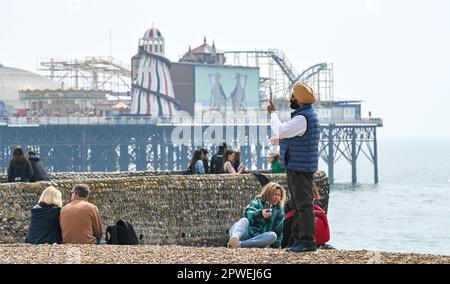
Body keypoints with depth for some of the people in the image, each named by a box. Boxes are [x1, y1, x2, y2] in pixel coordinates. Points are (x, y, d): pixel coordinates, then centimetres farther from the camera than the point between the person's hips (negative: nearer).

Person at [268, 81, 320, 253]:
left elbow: (280, 131, -19)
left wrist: (273, 113, -5)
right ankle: (300, 239, 19)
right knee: (299, 204, 14)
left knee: (303, 205, -10)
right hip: (299, 167, 11)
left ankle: (307, 242, -11)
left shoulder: (303, 118, -18)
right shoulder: (307, 115, 17)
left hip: (300, 168, -11)